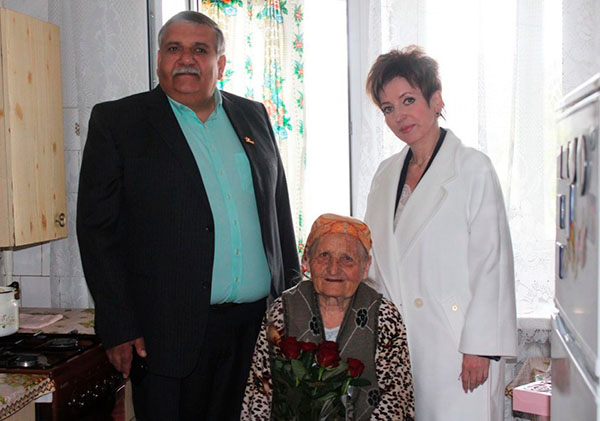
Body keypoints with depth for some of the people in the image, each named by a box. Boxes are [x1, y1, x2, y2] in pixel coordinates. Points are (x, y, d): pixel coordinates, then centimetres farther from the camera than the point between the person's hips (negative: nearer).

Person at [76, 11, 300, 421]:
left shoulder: (253, 116, 12)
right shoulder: (116, 121, 0)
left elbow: (280, 210, 14)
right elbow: (97, 229, -5)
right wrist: (119, 331, -10)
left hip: (260, 325, 4)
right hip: (171, 333, -3)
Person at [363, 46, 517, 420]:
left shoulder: (473, 169, -5)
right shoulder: (386, 174, 12)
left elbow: (493, 261, -8)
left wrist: (480, 347, -11)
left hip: (454, 343, -5)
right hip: (396, 342, 5)